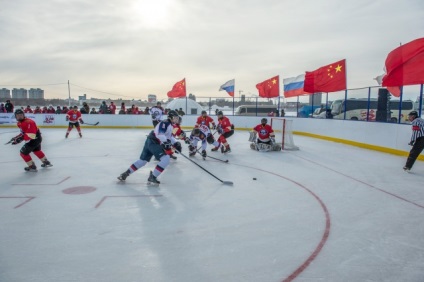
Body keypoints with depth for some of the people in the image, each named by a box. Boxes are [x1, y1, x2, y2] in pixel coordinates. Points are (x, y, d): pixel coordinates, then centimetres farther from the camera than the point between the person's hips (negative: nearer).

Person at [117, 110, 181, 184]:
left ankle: (126, 173, 30)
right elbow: (159, 134, -26)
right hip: (153, 142, -10)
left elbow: (168, 137, 25)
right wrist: (166, 141, -30)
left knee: (142, 160, 19)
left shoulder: (170, 125, 19)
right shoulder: (165, 123, -14)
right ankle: (152, 177, -11)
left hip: (150, 142, 10)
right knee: (165, 159, -17)